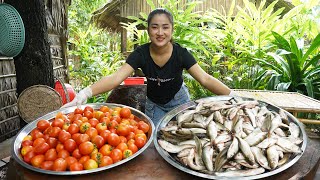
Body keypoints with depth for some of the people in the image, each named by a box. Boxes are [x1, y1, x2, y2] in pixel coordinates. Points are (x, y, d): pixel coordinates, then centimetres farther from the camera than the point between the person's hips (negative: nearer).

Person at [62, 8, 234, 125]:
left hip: (179, 100, 0)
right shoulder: (141, 54, -24)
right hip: (154, 104, 1)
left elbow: (205, 79, -30)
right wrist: (85, 93, -50)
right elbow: (116, 77, -35)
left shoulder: (181, 53, -25)